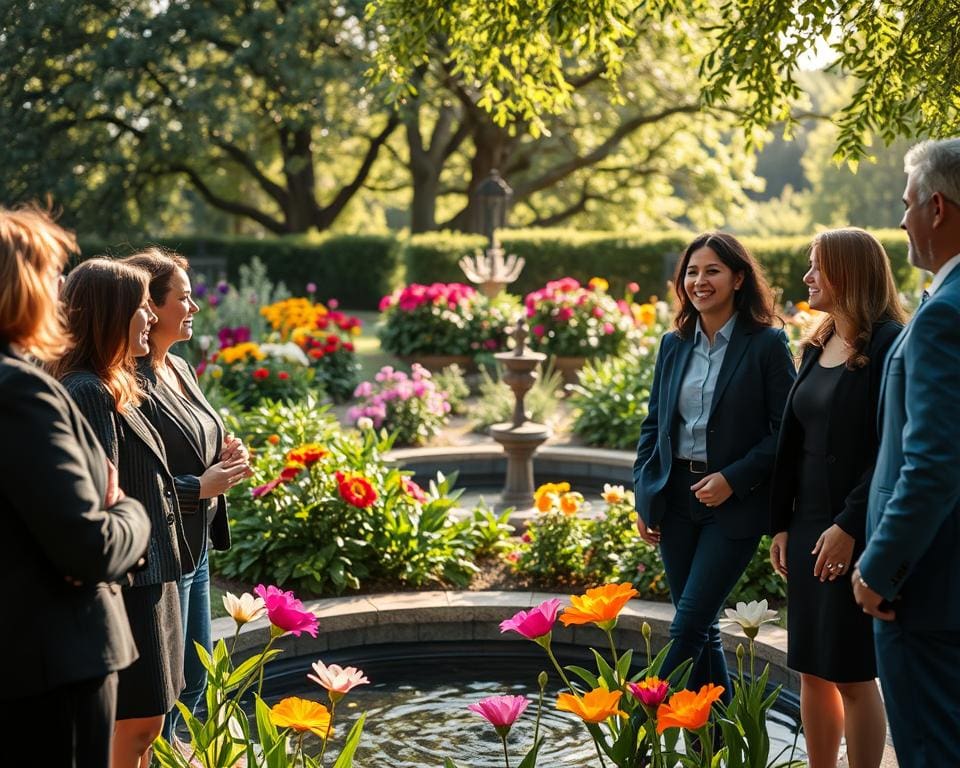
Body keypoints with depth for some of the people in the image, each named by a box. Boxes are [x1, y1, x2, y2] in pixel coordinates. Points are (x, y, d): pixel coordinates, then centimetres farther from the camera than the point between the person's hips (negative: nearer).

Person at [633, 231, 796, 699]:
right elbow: (653, 423, 14)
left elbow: (785, 430, -8)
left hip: (735, 504, -5)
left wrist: (733, 479, -16)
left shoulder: (766, 344, -6)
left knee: (689, 624, -8)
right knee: (701, 628, 10)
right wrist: (643, 495, 7)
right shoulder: (674, 345, 9)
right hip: (676, 498, 5)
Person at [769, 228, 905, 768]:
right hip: (808, 522, 8)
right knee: (811, 668, 11)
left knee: (851, 672, -1)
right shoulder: (817, 348, 13)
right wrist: (782, 522, 9)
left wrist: (850, 525, -20)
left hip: (856, 529, -7)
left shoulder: (889, 345, -11)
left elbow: (891, 449, -17)